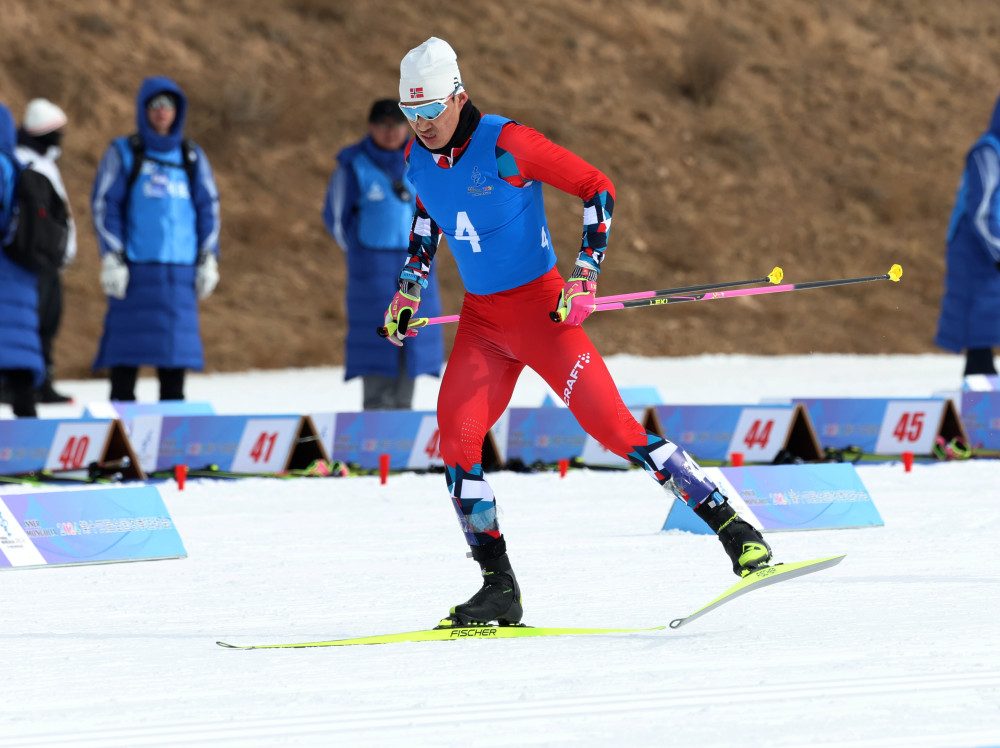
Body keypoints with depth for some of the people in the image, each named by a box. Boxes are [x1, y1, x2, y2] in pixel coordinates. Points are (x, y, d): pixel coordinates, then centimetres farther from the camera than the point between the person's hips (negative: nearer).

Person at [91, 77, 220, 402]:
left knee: (176, 341, 1)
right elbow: (104, 205, 1)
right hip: (135, 266, -3)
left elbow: (209, 208, 16)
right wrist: (112, 259, -7)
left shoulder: (192, 157, 14)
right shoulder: (123, 153, 5)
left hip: (180, 267, 3)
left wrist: (208, 260, 8)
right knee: (128, 343, -6)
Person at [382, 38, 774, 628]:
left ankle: (734, 530, -8)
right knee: (456, 439, -11)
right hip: (480, 318, 6)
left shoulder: (505, 145, -19)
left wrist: (586, 274, -20)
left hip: (539, 307, -6)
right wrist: (410, 287, 21)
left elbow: (597, 188, -13)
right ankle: (499, 590, -3)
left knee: (612, 425, -14)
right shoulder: (419, 156, 2)